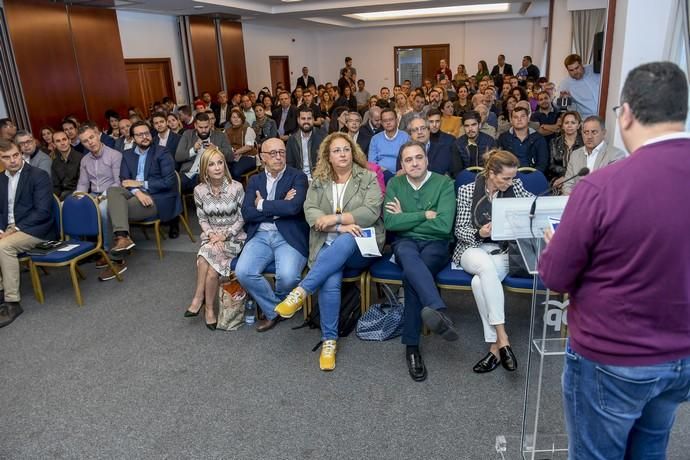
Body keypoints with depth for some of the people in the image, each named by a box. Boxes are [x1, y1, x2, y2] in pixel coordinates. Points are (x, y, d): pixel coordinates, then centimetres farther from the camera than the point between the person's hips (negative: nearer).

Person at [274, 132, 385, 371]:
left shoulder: (368, 177, 5)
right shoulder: (318, 181, 12)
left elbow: (371, 211, -9)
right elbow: (310, 212, -2)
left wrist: (335, 218, -16)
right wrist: (340, 227, -18)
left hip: (360, 245, -1)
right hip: (328, 244, 1)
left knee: (344, 243, -39)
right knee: (330, 282, -30)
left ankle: (301, 292, -36)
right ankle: (329, 340, -17)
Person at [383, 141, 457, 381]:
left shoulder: (444, 183, -1)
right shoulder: (394, 184, 8)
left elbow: (444, 225, -13)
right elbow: (390, 222, -6)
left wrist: (405, 218, -4)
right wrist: (425, 214, -9)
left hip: (436, 244, -1)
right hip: (405, 244, 1)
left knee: (411, 274, -32)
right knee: (410, 257, -37)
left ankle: (411, 345, -28)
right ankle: (438, 311, -57)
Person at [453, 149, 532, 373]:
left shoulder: (515, 187, 5)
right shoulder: (467, 191, 0)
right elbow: (460, 230, -1)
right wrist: (479, 233, -21)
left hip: (504, 250, 1)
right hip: (474, 248, -1)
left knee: (480, 281, -33)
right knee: (486, 265, -39)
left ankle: (495, 347, -26)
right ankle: (502, 339, -35)